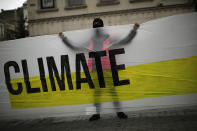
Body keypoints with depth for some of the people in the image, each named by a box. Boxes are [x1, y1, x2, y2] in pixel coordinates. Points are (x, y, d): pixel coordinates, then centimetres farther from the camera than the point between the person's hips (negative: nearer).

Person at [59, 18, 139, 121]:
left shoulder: (108, 39, 7)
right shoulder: (90, 42, 14)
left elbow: (125, 41, 3)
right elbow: (74, 47, 19)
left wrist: (134, 30, -7)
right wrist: (64, 38, 17)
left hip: (106, 68, -3)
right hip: (94, 69, 3)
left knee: (112, 88, -3)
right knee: (96, 90, 7)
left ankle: (119, 111, 5)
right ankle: (97, 113, 15)